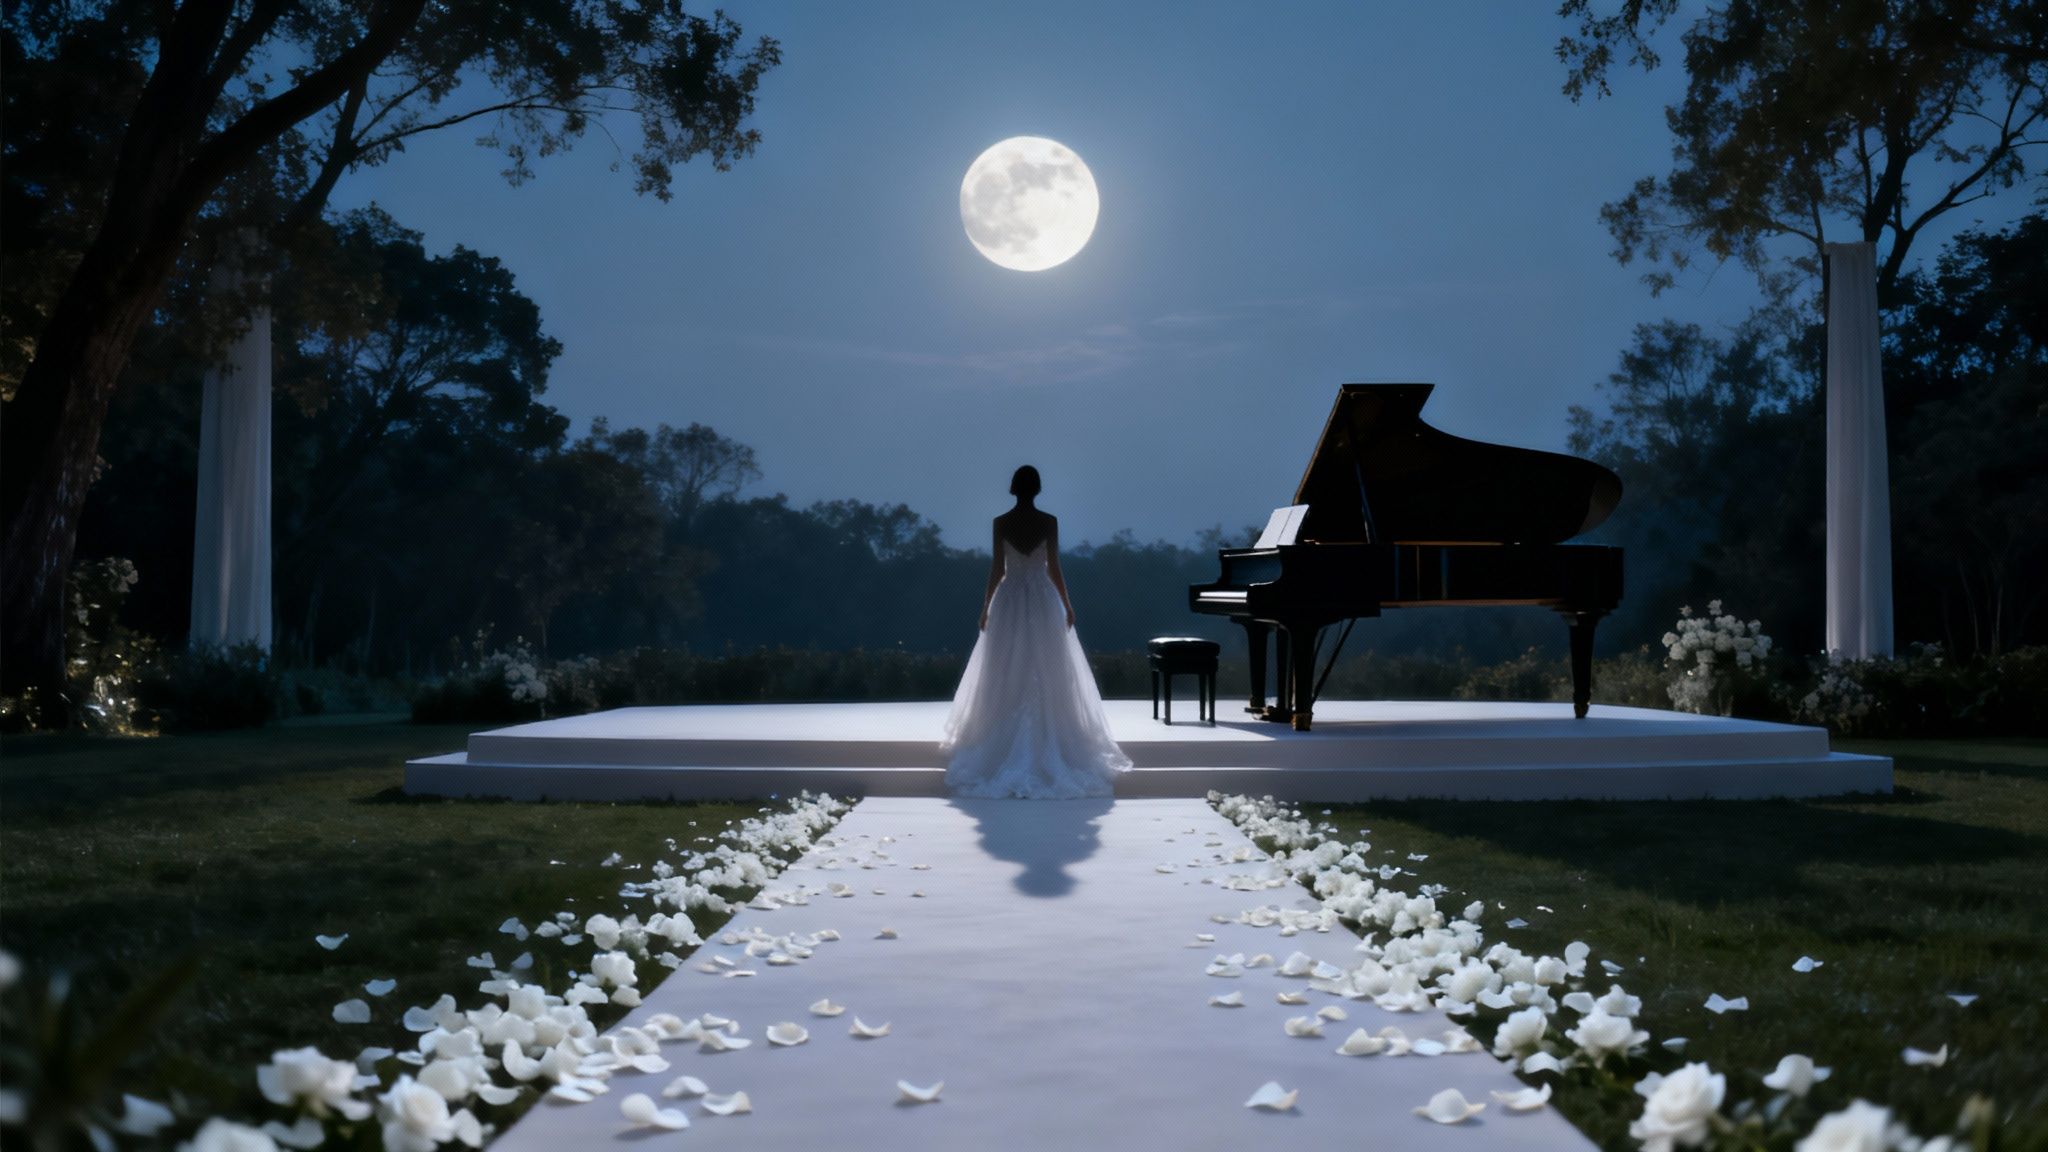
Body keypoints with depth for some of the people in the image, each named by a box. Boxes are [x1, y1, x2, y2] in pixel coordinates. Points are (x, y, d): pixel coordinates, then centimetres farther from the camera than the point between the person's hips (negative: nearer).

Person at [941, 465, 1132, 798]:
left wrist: (985, 606, 5)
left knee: (1006, 678, 7)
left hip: (1010, 601, 0)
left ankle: (1003, 749, 7)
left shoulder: (1001, 523, -5)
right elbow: (1054, 569, -5)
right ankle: (1050, 749, 5)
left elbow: (997, 569, -5)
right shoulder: (1049, 522, -6)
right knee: (1047, 676, 6)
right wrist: (1068, 605, 6)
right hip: (1042, 601, 0)